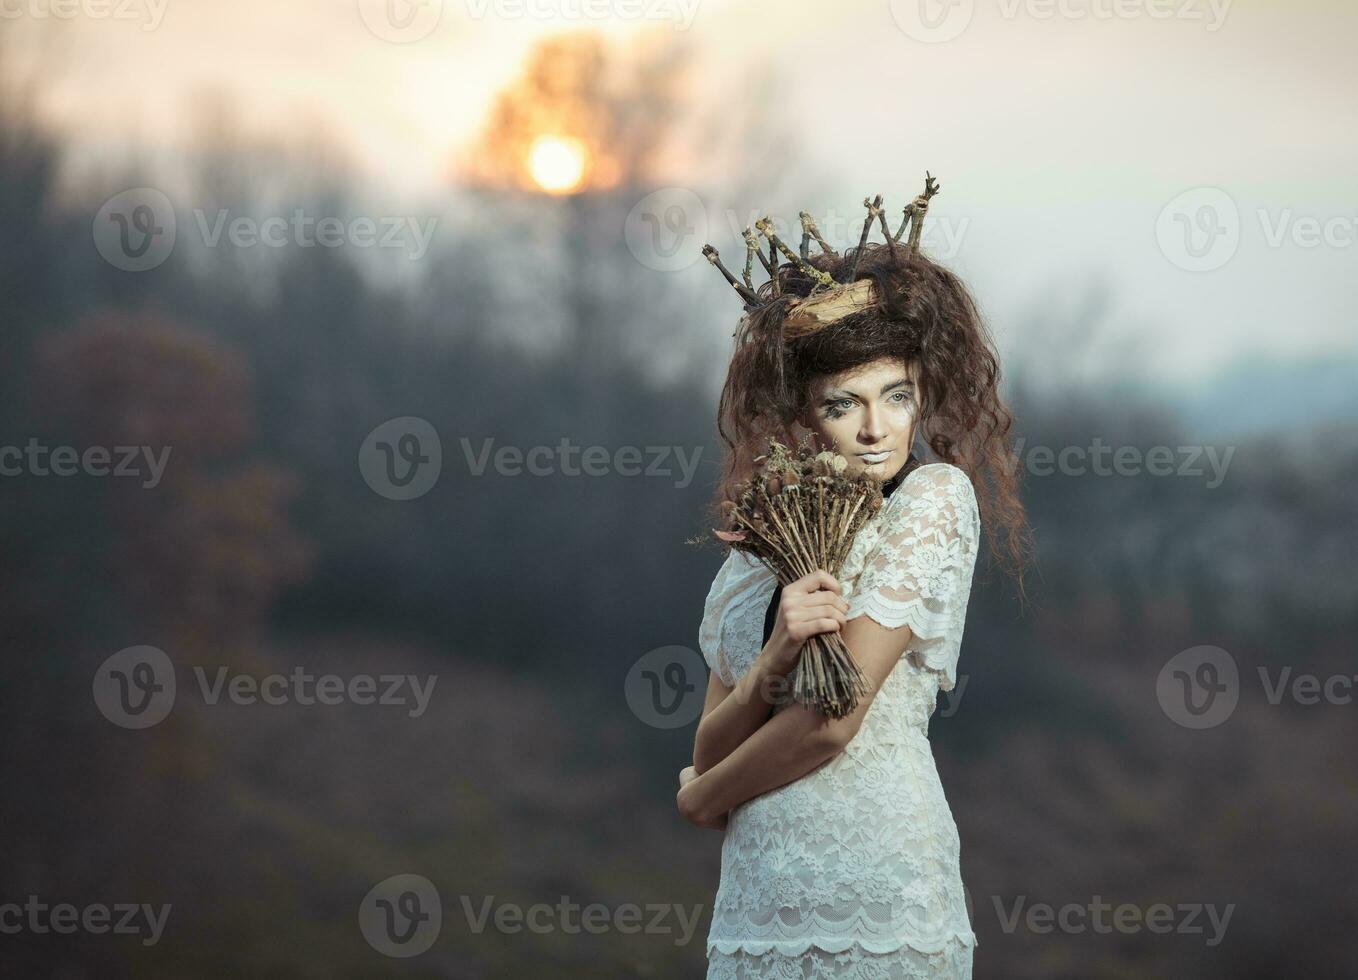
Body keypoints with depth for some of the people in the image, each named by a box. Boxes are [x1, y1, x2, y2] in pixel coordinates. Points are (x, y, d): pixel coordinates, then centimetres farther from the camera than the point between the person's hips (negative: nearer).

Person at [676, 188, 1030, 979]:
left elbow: (832, 721, -11)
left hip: (877, 898, -5)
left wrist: (702, 795, 6)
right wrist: (775, 660, -14)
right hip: (756, 906, 6)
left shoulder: (937, 497, -5)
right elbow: (711, 748, 6)